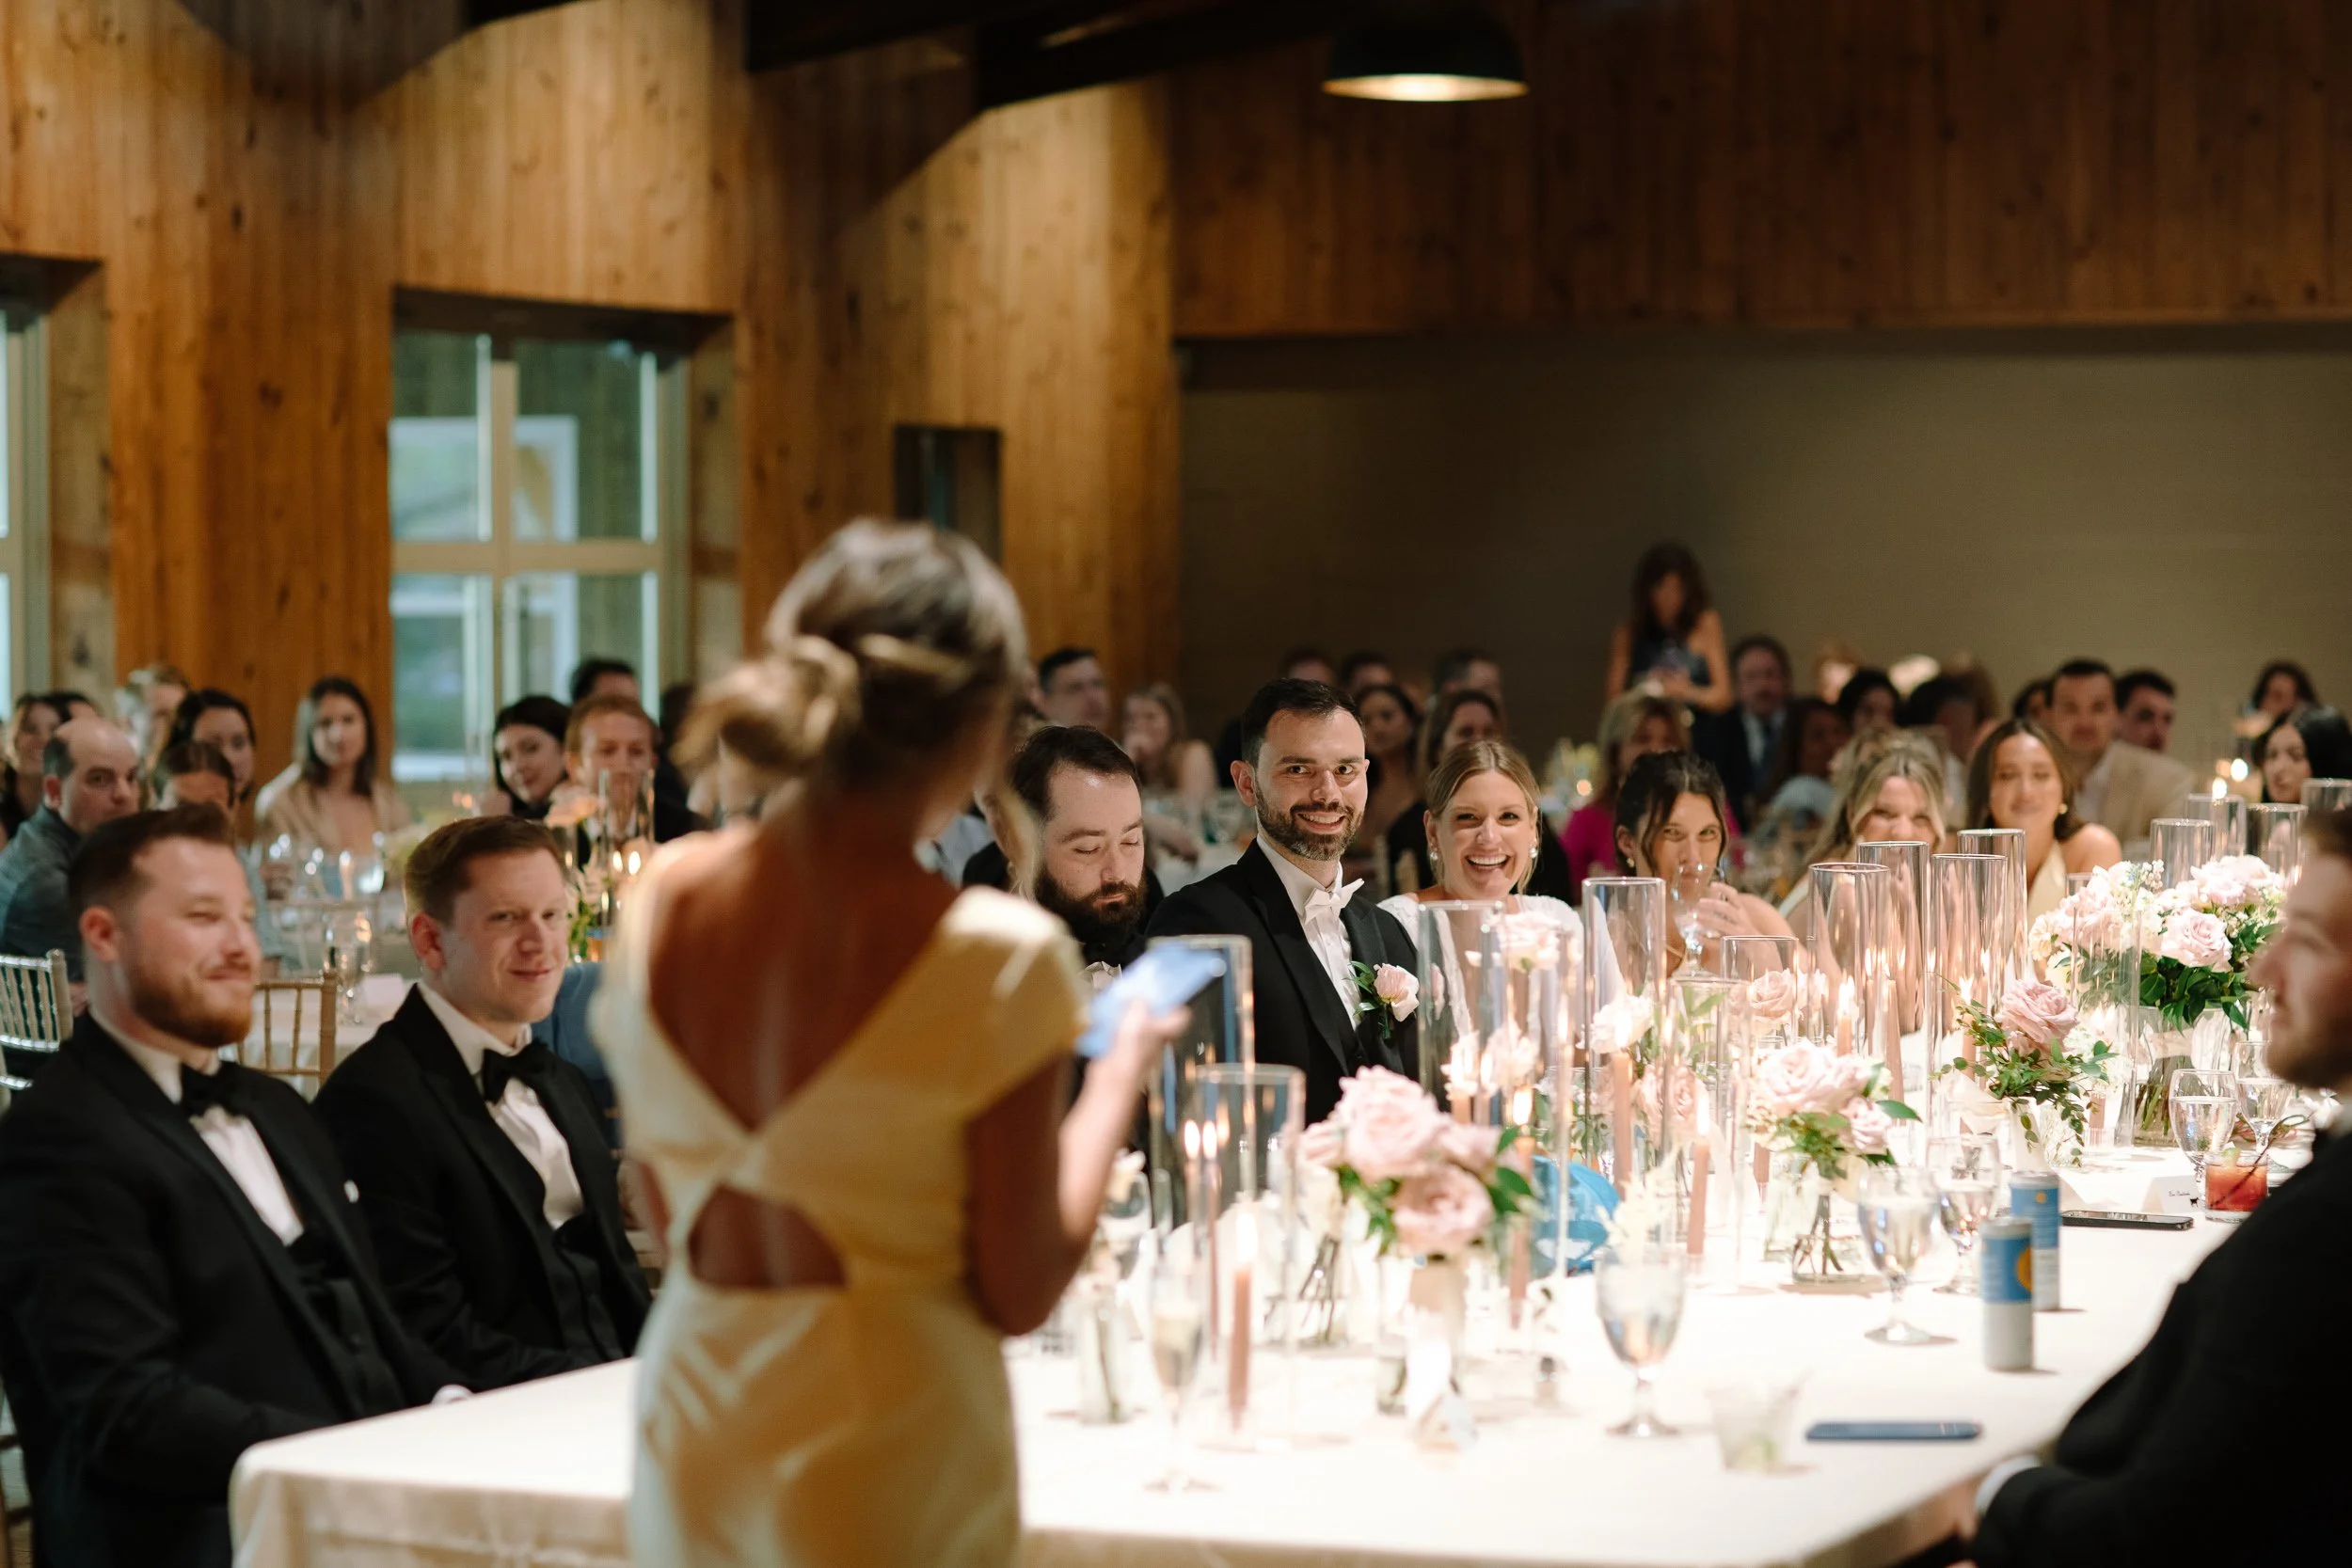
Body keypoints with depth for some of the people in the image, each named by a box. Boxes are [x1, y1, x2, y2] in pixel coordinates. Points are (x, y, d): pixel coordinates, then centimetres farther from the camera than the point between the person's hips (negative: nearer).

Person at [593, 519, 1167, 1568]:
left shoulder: (660, 902, -2)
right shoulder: (1001, 957, -17)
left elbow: (669, 1214, 9)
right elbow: (1018, 1295, -9)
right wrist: (1119, 1076, 2)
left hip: (688, 1460, 5)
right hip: (889, 1476, -5)